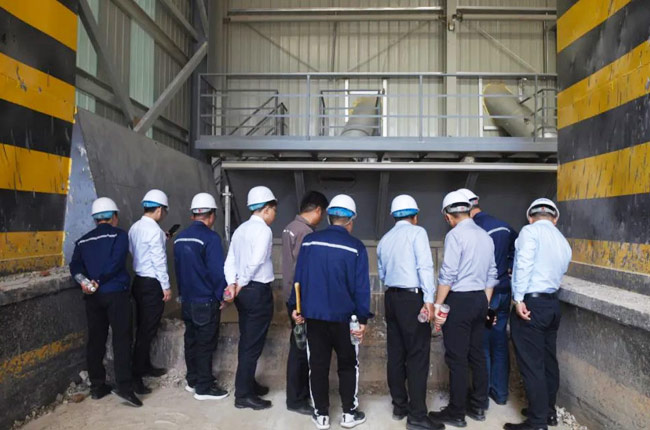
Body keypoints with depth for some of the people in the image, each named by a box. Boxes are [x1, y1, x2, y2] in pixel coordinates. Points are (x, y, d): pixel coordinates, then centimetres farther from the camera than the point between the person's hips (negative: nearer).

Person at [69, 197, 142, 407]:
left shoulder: (83, 240, 14)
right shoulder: (119, 234, -1)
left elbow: (75, 265, 1)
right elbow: (115, 262, -14)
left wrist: (84, 281, -11)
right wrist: (99, 281, -8)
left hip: (92, 296, 5)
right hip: (115, 293, -5)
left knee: (96, 340, 11)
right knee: (121, 339, -3)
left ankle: (97, 386, 19)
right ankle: (124, 386, -8)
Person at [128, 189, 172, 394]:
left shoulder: (134, 228, 7)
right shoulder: (154, 230, -18)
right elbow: (159, 260, -19)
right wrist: (166, 286, -12)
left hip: (138, 281, 9)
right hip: (152, 284, -9)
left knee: (143, 328, 18)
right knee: (147, 331, -2)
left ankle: (146, 366, 32)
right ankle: (136, 378, 2)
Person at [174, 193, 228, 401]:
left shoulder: (180, 238, 5)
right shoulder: (210, 237, -18)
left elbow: (178, 267, 11)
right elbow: (217, 271, -19)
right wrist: (221, 295, -6)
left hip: (187, 300, 7)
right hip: (206, 301, -7)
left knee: (191, 340, 18)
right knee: (206, 344, 3)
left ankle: (192, 380, 31)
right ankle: (204, 388, 13)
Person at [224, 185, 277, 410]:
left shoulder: (241, 229, 12)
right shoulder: (263, 230, -13)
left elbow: (230, 261, 5)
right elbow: (256, 262, -24)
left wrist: (232, 284, -5)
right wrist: (242, 284, -11)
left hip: (243, 291, 9)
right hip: (258, 291, -9)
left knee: (247, 340, 19)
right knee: (253, 344, 0)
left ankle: (248, 384, 32)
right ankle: (243, 395, 8)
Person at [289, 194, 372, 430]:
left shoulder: (309, 241, -2)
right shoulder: (356, 247, -8)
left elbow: (299, 277, 2)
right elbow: (361, 287, -9)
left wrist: (296, 306, 10)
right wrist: (362, 319, -3)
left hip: (313, 314, 2)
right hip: (343, 316, -2)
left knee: (317, 364, 13)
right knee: (348, 365, 15)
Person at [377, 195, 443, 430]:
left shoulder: (384, 239, 13)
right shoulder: (417, 232, -6)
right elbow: (425, 267, -16)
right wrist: (428, 299, -17)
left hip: (391, 297, 7)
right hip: (412, 298, -7)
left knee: (396, 353, 12)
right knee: (417, 356, -2)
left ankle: (399, 406, 22)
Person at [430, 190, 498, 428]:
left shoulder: (455, 235, -13)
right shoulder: (485, 236, 10)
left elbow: (447, 275, -18)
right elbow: (491, 276, 13)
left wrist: (437, 306, -12)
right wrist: (485, 304, 20)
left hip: (459, 301, -8)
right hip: (480, 299, 8)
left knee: (456, 359, 1)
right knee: (477, 355, 16)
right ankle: (478, 407, 28)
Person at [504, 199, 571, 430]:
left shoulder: (530, 231, -7)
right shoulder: (564, 242, 16)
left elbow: (524, 265, -19)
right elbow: (558, 273, 18)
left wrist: (519, 299, -19)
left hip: (530, 303, -8)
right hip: (552, 303, 8)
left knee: (531, 364, -1)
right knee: (548, 359, 18)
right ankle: (548, 410, 31)